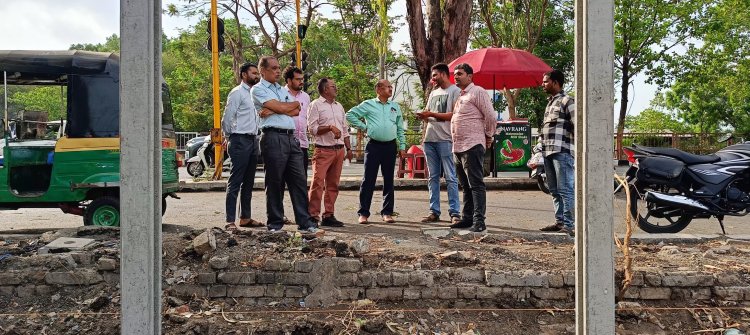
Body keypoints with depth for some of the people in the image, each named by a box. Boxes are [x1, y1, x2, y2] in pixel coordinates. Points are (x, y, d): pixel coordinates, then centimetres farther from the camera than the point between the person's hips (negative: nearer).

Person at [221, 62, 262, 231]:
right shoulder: (237, 93, -6)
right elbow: (227, 118, -9)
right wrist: (229, 138, -1)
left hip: (253, 140, 8)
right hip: (240, 140, -8)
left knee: (248, 182, 12)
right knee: (235, 182, -8)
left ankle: (245, 217, 20)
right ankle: (230, 221, -7)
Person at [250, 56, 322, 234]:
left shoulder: (282, 90, 23)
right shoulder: (258, 89, 1)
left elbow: (297, 111, 7)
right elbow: (281, 108, -11)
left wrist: (274, 110, -6)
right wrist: (295, 103, 7)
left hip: (292, 138, 7)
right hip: (273, 138, -7)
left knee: (299, 181, 3)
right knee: (275, 183, -1)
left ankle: (305, 223, 5)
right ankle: (275, 225, 8)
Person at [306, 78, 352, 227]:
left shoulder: (339, 106, 20)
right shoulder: (316, 105, -1)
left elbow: (344, 129, 23)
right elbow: (312, 128, -10)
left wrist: (349, 148, 16)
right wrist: (330, 127, -19)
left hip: (339, 150, 7)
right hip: (323, 150, -6)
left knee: (333, 185, 7)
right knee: (318, 183, -12)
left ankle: (328, 216, 11)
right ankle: (312, 215, -9)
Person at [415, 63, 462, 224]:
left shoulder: (455, 91, -3)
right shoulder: (433, 93, 21)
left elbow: (455, 115, -13)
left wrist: (432, 114, -12)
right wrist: (424, 117, -1)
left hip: (445, 140, -8)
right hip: (430, 139, 8)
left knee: (450, 178, -6)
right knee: (433, 177, 9)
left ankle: (454, 212, -3)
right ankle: (434, 211, 15)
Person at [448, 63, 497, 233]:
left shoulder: (477, 92, -6)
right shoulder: (460, 95, 21)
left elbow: (491, 116, -10)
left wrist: (488, 136, -1)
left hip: (472, 146, -9)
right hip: (458, 147, 10)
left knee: (476, 185, -10)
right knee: (466, 185, 13)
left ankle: (479, 221, -11)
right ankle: (467, 218, 19)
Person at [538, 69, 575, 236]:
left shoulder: (566, 101, -5)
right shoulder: (550, 102, 22)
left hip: (562, 152, -9)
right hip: (548, 152, 9)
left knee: (565, 189, -9)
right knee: (554, 190, 11)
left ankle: (569, 225, -8)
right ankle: (560, 221, 17)